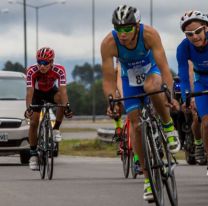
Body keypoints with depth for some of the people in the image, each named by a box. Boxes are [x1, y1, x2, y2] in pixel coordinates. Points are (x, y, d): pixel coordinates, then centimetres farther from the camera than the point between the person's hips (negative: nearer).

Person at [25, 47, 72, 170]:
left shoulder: (59, 70, -33)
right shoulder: (32, 71, -34)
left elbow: (63, 90, -40)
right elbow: (29, 92, -38)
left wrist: (66, 106, -55)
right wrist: (28, 108, -53)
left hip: (51, 91, 0)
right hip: (37, 93, 0)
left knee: (62, 99, -34)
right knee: (34, 122, -10)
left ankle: (56, 129, -16)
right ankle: (33, 154, 0)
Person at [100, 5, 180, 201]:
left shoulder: (149, 34, -33)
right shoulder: (108, 43, -30)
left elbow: (163, 66, -35)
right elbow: (108, 79, -25)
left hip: (151, 71, -1)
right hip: (130, 79, 2)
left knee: (151, 87, -38)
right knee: (137, 126, -7)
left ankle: (168, 126, -14)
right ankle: (148, 177, 3)